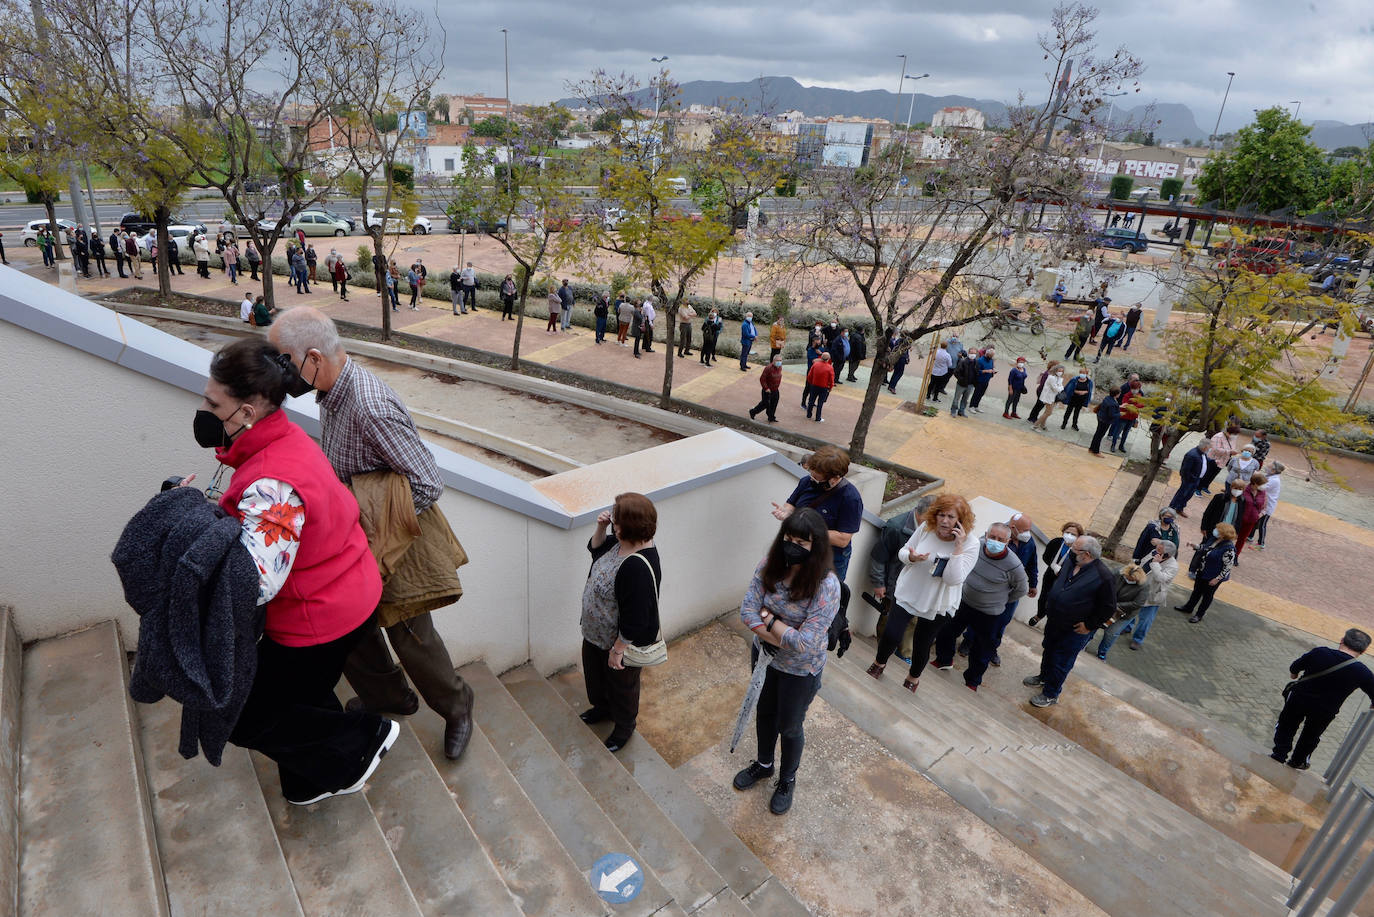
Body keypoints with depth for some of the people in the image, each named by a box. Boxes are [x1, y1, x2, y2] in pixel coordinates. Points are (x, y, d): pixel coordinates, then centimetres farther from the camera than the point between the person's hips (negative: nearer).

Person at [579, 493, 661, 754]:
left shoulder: (638, 567, -39)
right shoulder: (620, 543, -11)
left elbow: (634, 619, -33)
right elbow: (595, 548, 10)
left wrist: (618, 649, -20)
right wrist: (600, 527, -10)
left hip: (621, 642, -9)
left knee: (621, 685, 20)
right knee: (594, 673, 32)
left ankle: (624, 727, 48)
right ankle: (602, 707, 61)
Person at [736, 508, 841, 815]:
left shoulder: (826, 585, -31)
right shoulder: (769, 567, -17)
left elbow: (805, 643, -32)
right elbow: (747, 610, -18)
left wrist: (768, 618, -23)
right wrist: (783, 638, -26)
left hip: (800, 671, -4)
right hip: (764, 655, 4)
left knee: (790, 727, 19)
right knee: (764, 713, 27)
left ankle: (787, 780, 49)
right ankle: (763, 764, 56)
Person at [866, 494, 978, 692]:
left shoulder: (970, 544, -18)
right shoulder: (926, 528, -11)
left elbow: (953, 579, -26)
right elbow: (903, 552, 1)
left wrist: (958, 547, -31)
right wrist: (912, 557, -23)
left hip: (937, 605, -1)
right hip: (908, 593, 2)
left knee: (922, 646, 11)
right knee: (891, 635, 0)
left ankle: (913, 677, 42)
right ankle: (879, 663, 33)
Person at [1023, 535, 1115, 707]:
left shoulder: (1104, 577, -25)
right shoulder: (1070, 563, -4)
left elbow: (1108, 607, -17)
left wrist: (1089, 626, -15)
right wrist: (1049, 604, 11)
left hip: (1075, 630, -7)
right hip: (1054, 621, 7)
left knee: (1061, 662, 7)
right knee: (1048, 651, 26)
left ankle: (1051, 695, 26)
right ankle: (1044, 677, 51)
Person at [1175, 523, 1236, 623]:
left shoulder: (1229, 548, -31)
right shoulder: (1213, 539, -7)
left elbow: (1228, 567, -25)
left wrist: (1217, 579, -22)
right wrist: (1194, 545, 1)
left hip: (1213, 577, -7)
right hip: (1202, 572, 7)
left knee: (1207, 595, 15)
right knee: (1197, 590, 25)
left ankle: (1199, 614, 34)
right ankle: (1188, 607, 45)